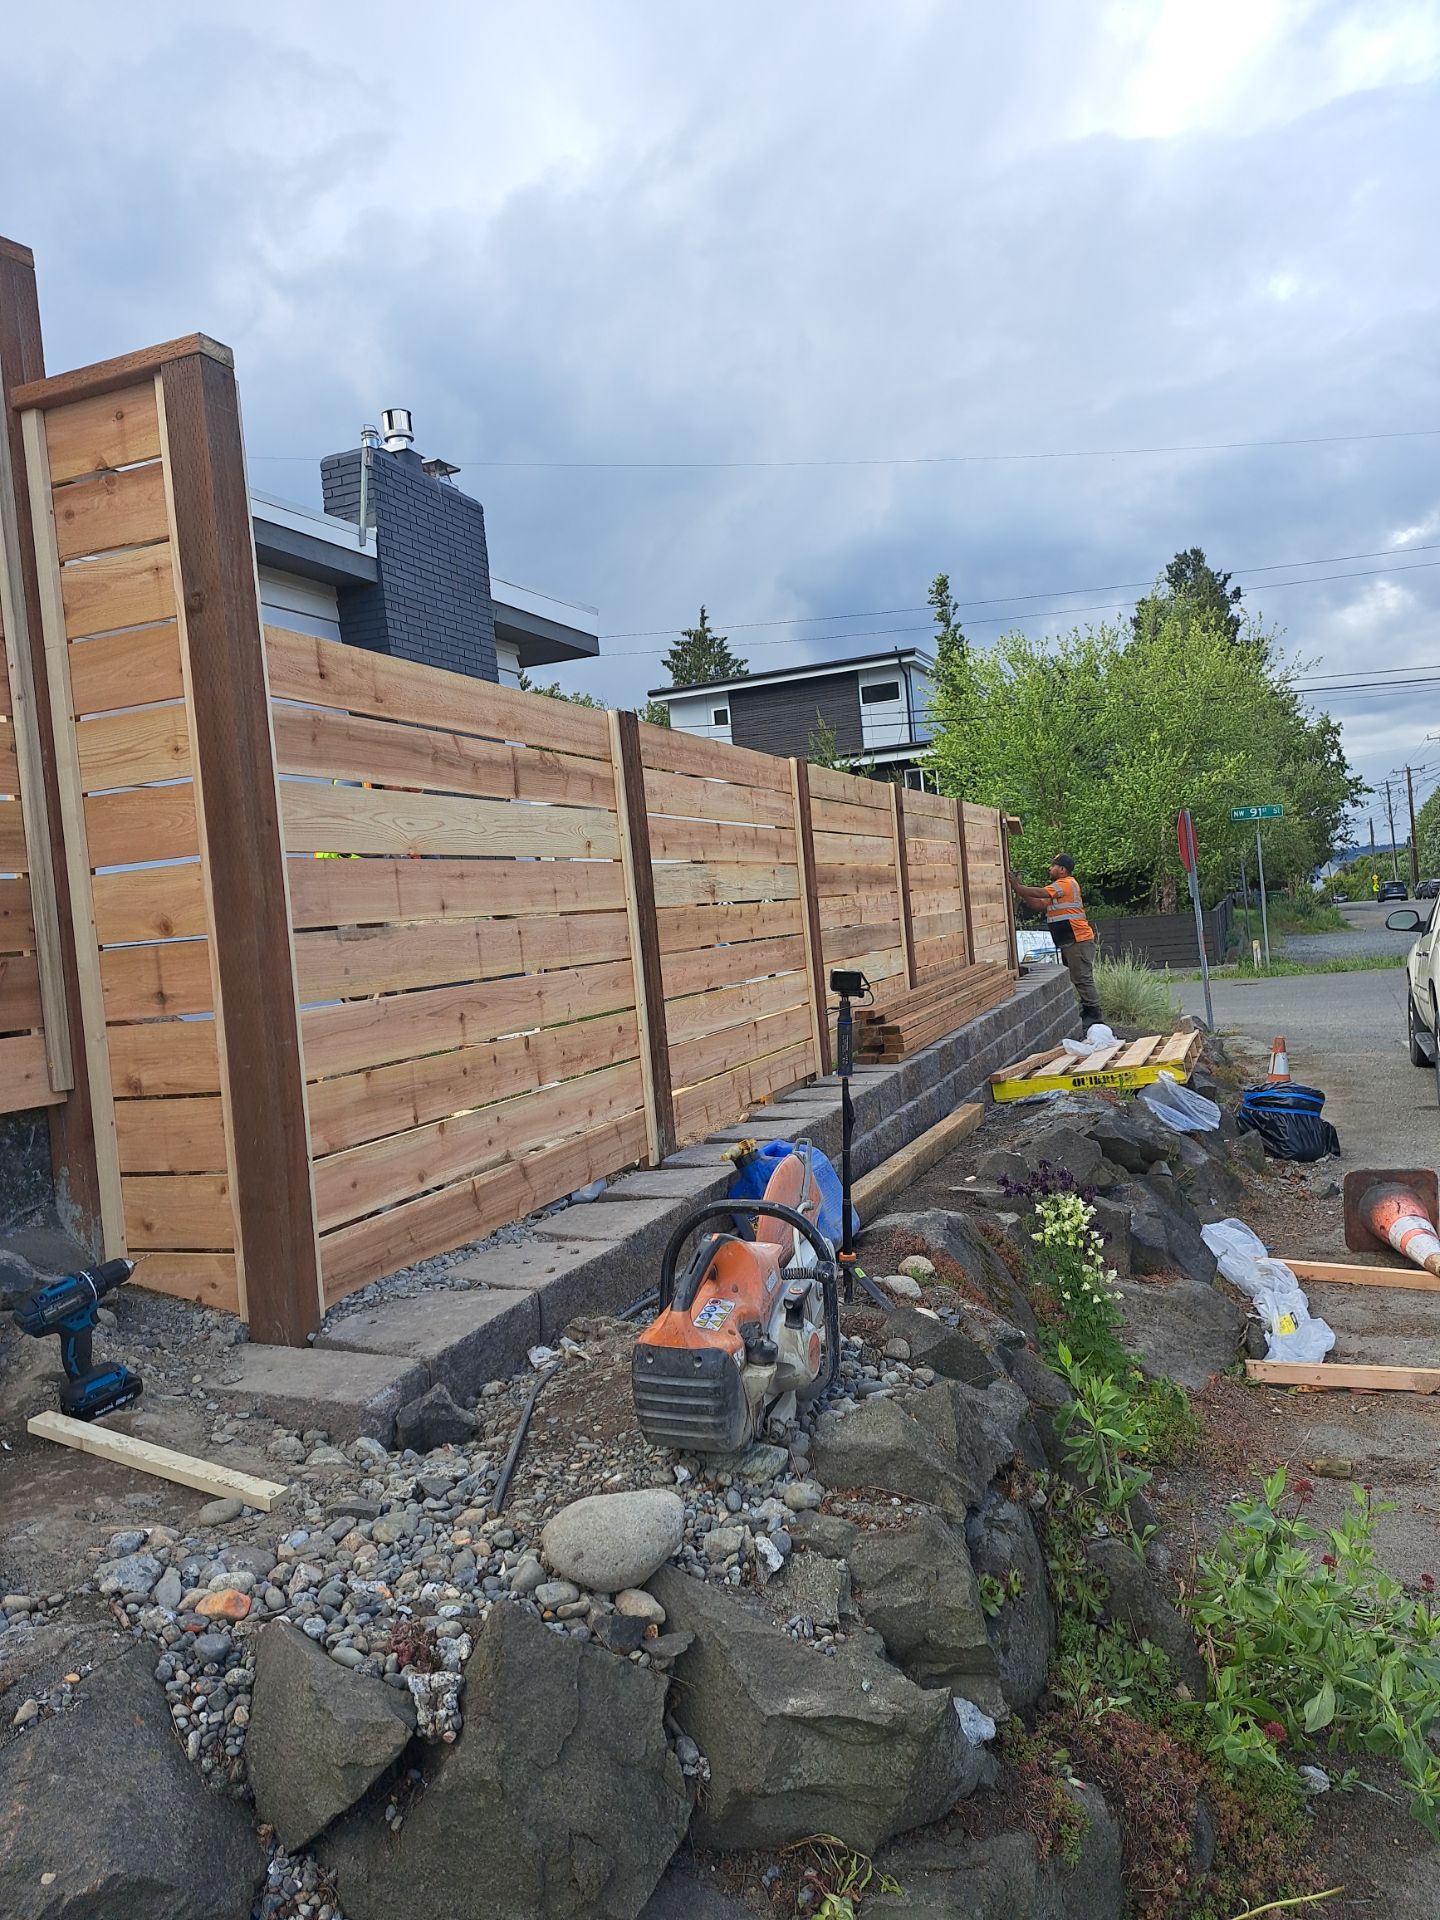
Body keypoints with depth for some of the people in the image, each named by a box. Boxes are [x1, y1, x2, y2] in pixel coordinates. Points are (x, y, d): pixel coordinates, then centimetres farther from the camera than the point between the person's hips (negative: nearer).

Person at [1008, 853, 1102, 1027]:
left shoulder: (1067, 883, -10)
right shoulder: (1058, 888, 22)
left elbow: (1040, 893, -18)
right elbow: (1040, 904, 13)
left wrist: (1017, 887, -10)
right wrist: (1020, 890, 4)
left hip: (1079, 940, -11)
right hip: (1068, 942, 11)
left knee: (1082, 978, -9)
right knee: (1076, 978, 13)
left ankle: (1093, 1014, -6)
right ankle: (1087, 1012, 18)